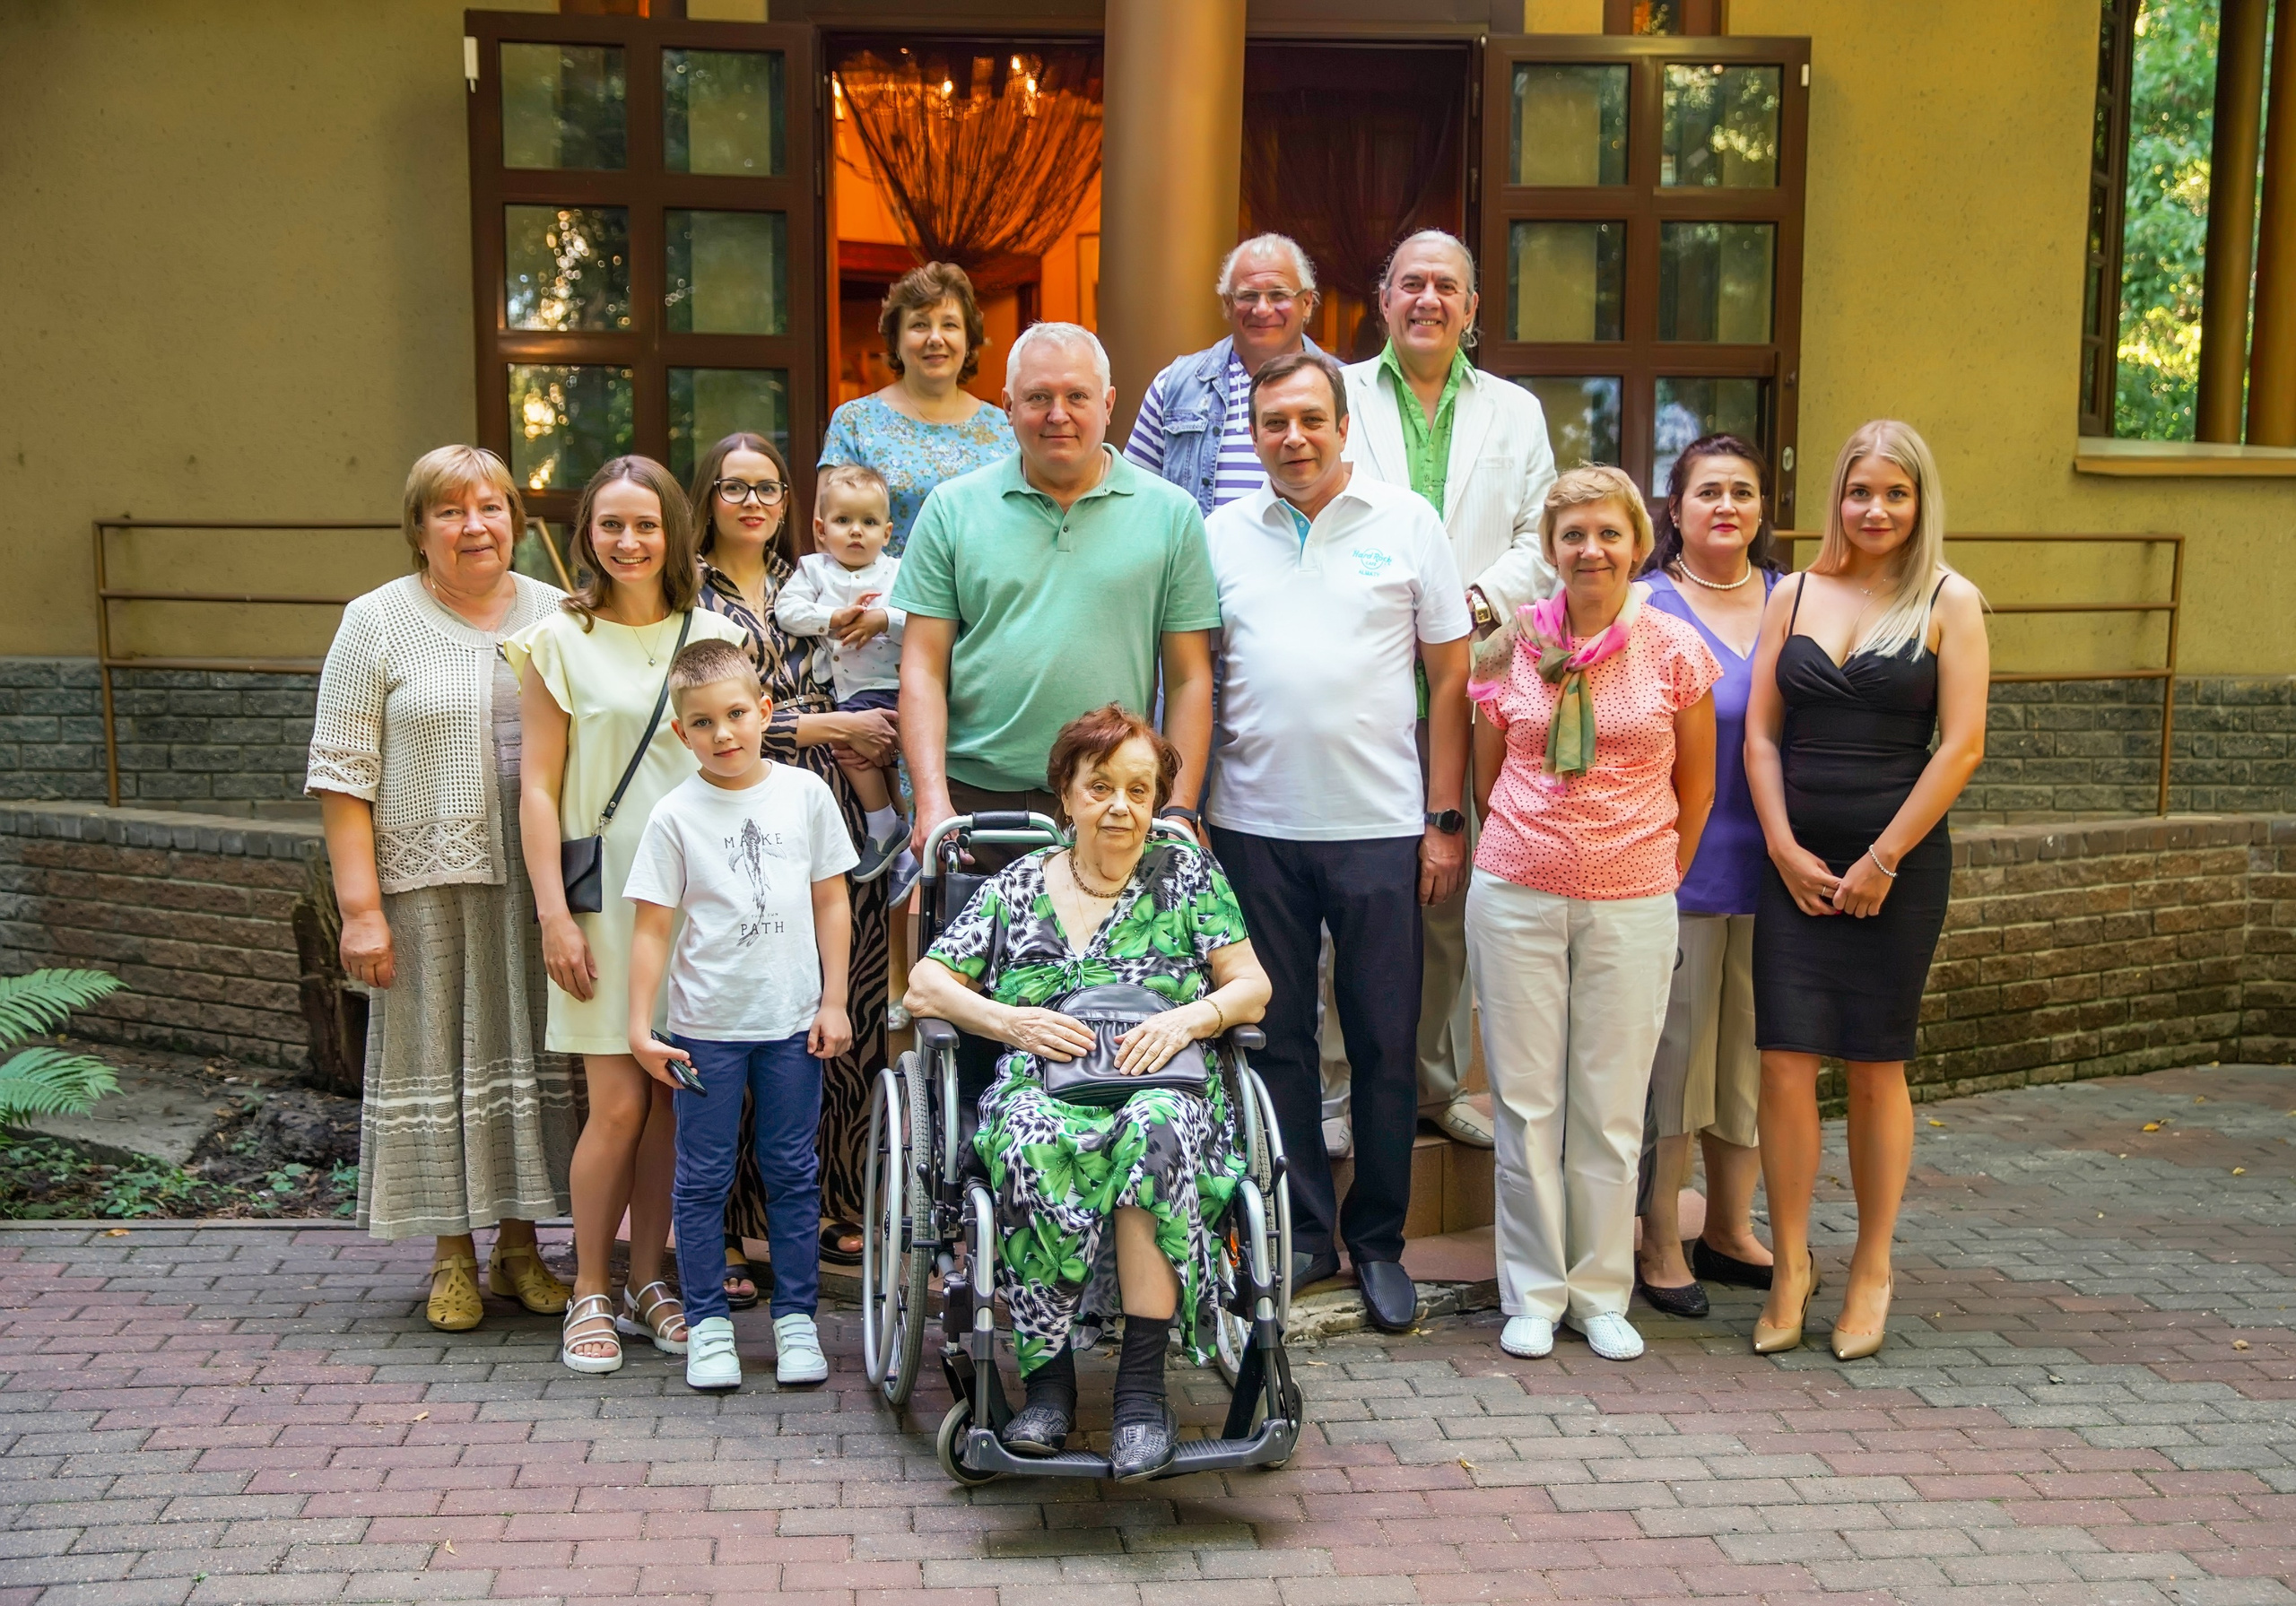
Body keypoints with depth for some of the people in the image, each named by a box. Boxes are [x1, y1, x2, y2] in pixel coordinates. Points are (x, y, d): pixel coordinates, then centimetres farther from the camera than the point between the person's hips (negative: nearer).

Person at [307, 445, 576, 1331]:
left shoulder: (557, 616, 8)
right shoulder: (378, 623, 0)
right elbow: (341, 774, -4)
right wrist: (360, 907, -10)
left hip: (537, 882, 3)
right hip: (428, 883, -2)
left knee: (530, 1052, 8)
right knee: (436, 1054, 4)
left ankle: (519, 1245, 22)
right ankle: (453, 1256, 17)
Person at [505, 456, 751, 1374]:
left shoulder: (712, 636, 9)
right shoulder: (561, 641, 1)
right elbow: (538, 788, -1)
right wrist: (553, 913, -8)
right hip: (604, 892, -3)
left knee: (674, 1100, 6)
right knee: (618, 1102, -5)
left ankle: (648, 1281, 20)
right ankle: (590, 1294, 10)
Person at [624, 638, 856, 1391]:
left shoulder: (805, 793, 1)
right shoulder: (675, 815, -4)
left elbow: (831, 901, 5)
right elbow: (651, 925, -3)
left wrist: (833, 1003, 2)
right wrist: (639, 1027, -7)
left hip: (793, 1022, 1)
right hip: (706, 1026, -1)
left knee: (793, 1173, 9)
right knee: (703, 1179, 6)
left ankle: (796, 1317, 20)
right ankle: (707, 1324, 17)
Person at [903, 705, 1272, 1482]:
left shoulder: (1189, 874, 17)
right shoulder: (1018, 886, 17)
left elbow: (1252, 986, 9)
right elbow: (925, 986, 11)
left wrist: (1188, 1018, -12)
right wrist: (1011, 1021, -7)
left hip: (1166, 1088, 0)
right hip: (1041, 1084, 1)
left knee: (1155, 1128, -38)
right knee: (1031, 1140, -37)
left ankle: (1142, 1384, -36)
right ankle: (1047, 1375, -29)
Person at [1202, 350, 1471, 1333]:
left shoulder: (1407, 523, 3)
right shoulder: (1221, 536, 7)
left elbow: (1450, 677, 4)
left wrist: (1444, 818, -1)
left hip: (1380, 827, -1)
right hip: (1254, 827, 2)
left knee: (1385, 1046, 4)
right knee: (1276, 1038, 8)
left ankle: (1378, 1242, 18)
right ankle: (1301, 1232, 21)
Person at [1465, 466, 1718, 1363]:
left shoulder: (1674, 649, 0)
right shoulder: (1513, 647, 2)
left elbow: (1696, 784, 9)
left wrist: (1660, 875, 11)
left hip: (1630, 906, 0)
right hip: (1516, 896, 1)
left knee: (1611, 1107, 5)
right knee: (1526, 1100, 4)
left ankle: (1602, 1295, 19)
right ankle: (1533, 1294, 16)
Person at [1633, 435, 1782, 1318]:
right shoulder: (1646, 608, -3)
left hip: (1771, 867, 5)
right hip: (1678, 867, -4)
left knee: (1754, 1054, 12)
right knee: (1670, 1054, 0)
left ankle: (1729, 1229, 27)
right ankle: (1658, 1243, 13)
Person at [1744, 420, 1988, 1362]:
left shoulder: (1949, 603, 0)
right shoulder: (1796, 595, 9)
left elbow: (1961, 745, -6)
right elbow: (1762, 733, 7)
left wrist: (1881, 861, -9)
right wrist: (1785, 849, -5)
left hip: (1898, 864, -2)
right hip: (1794, 862, 2)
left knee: (1875, 1069, 5)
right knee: (1784, 1064, -2)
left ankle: (1872, 1268, 20)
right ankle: (1790, 1264, 11)